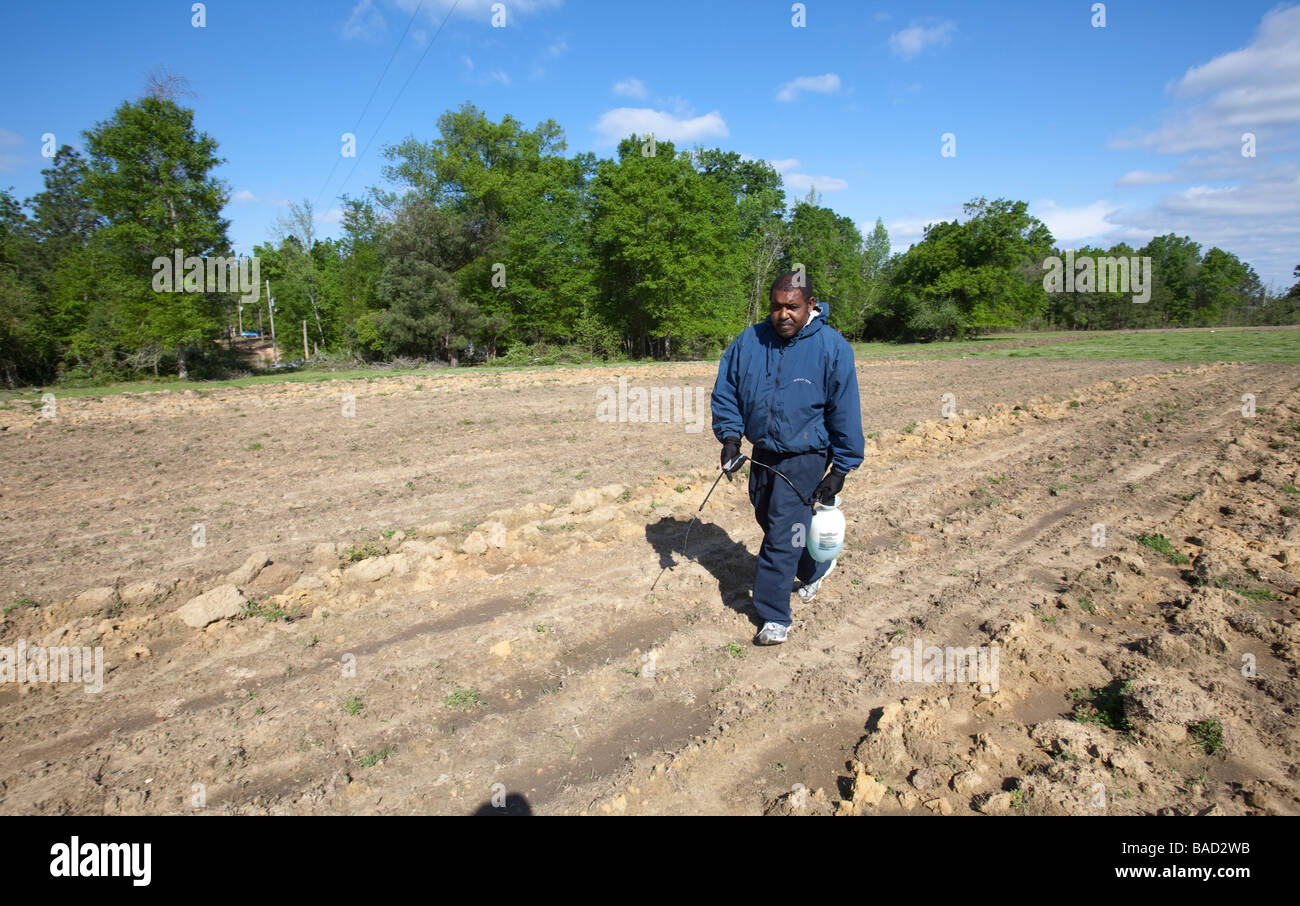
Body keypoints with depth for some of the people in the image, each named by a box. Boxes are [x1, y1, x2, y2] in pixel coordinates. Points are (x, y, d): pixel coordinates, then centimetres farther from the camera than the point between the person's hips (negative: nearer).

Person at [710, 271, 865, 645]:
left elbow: (845, 411, -7)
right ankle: (817, 568, 47)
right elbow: (725, 392, 6)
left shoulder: (832, 346, -12)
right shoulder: (748, 342, -3)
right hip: (762, 451, 6)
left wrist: (841, 468, -6)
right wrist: (730, 436, -7)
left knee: (781, 534, -7)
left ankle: (774, 616, 8)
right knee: (768, 520, 21)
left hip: (804, 456, -5)